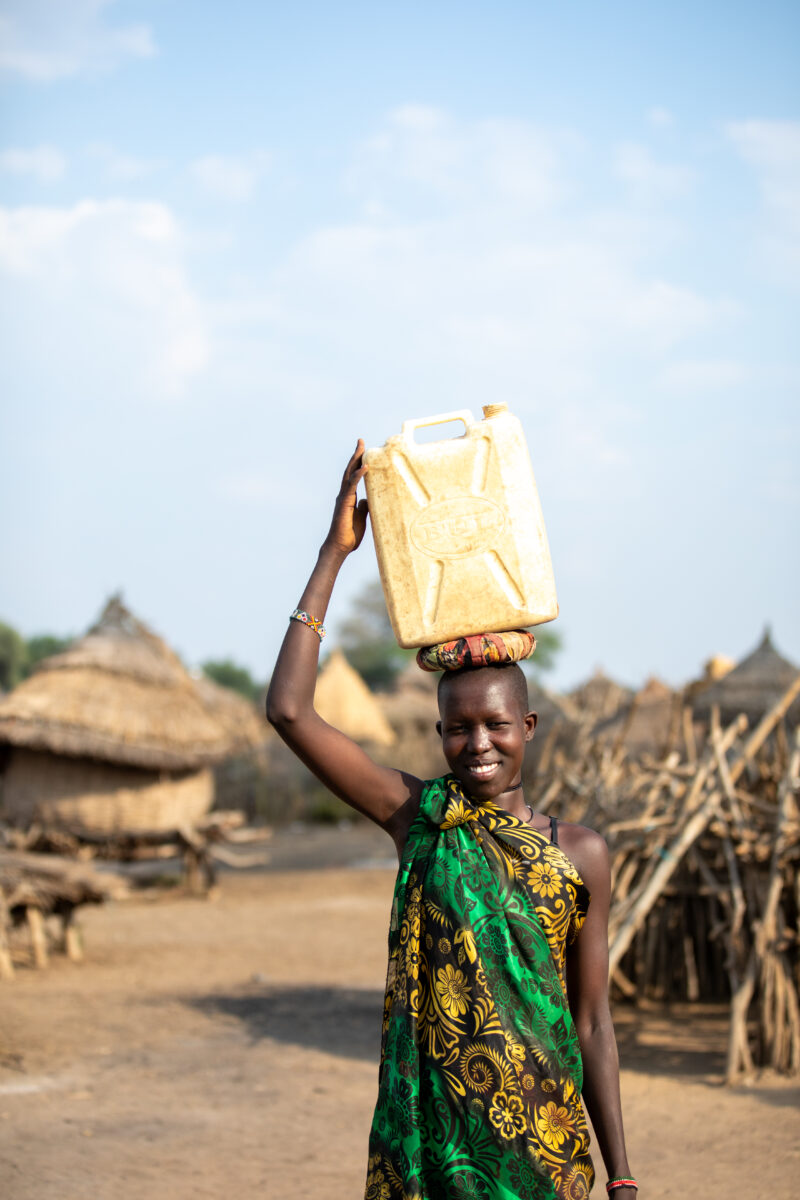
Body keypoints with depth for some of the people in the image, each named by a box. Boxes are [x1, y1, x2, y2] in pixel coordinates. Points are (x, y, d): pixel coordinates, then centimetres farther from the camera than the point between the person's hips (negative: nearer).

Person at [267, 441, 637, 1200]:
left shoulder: (580, 854, 1)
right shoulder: (419, 818, 1)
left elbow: (593, 1020, 4)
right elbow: (289, 710, -8)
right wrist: (334, 554, -6)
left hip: (541, 1134, 0)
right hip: (427, 1131, 0)